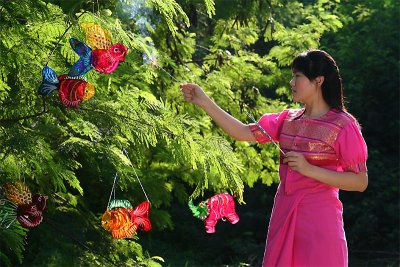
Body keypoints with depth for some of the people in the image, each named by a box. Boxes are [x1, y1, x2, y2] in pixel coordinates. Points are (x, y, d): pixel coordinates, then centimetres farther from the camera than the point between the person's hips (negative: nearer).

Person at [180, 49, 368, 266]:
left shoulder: (342, 126, -9)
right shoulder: (288, 119, 10)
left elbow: (361, 182, -13)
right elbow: (244, 133, 5)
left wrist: (309, 169, -19)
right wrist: (204, 102, -1)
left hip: (319, 218, -6)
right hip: (284, 214, 6)